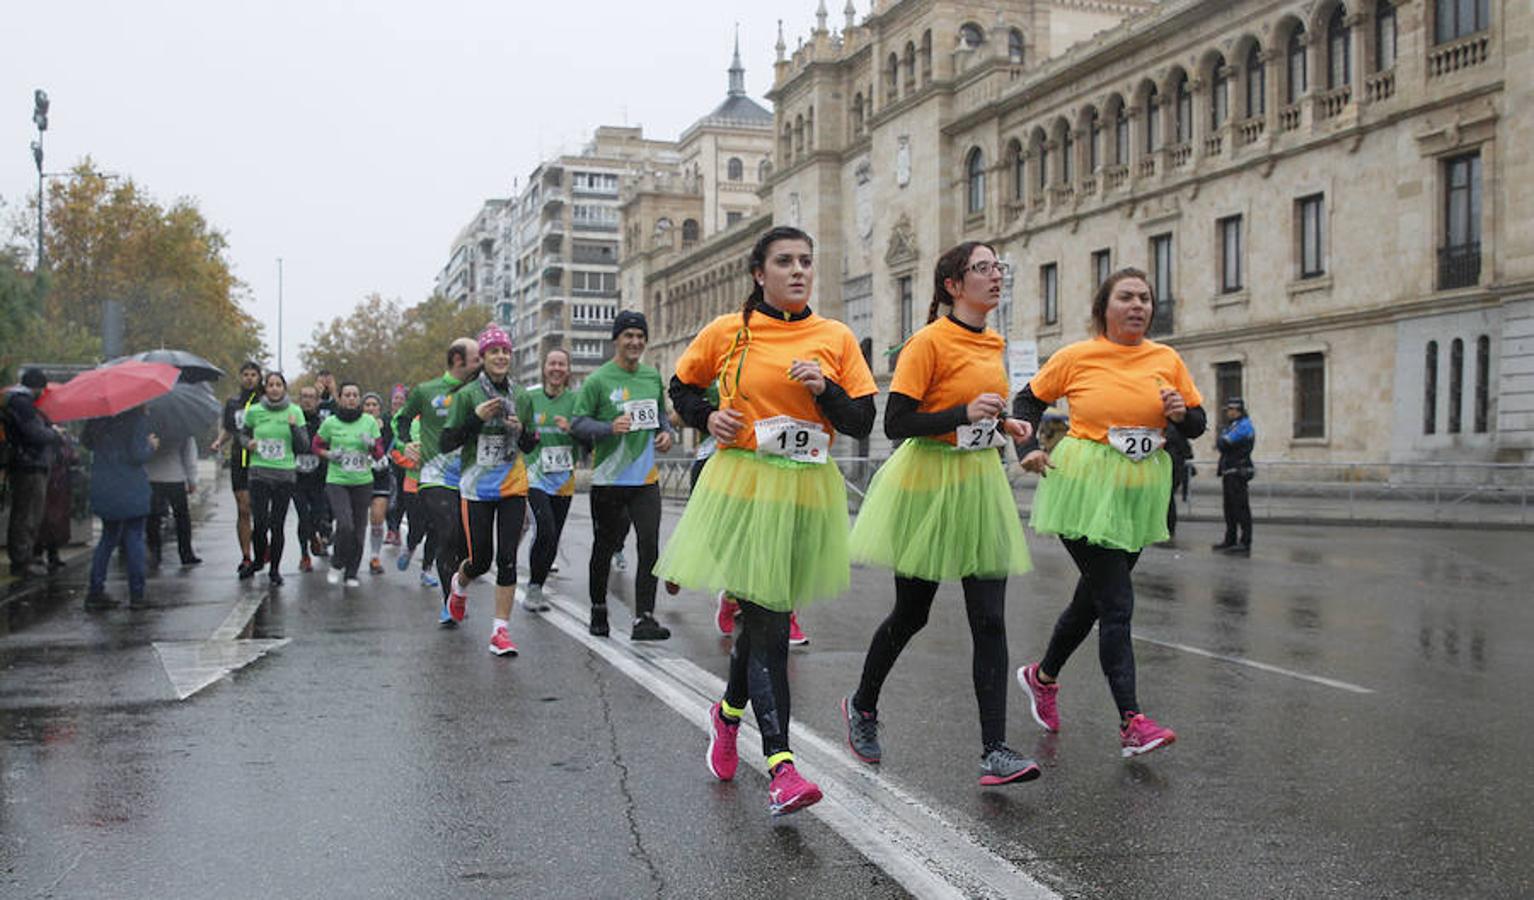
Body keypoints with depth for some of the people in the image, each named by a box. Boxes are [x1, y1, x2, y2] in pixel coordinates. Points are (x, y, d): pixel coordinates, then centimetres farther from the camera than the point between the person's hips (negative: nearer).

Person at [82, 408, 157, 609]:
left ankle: (95, 591, 12)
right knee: (134, 538, 4)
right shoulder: (138, 418, -13)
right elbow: (137, 455, -17)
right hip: (131, 488, -5)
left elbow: (86, 442, 14)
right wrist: (151, 445, 2)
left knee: (108, 536, 17)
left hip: (102, 487, 5)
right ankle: (136, 595, 6)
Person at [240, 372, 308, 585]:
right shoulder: (254, 411, 2)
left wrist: (294, 427, -15)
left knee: (278, 524, 2)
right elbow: (243, 433, 19)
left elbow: (304, 445, 1)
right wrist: (248, 443, -3)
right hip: (259, 473, 0)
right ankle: (259, 560, 23)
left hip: (285, 474, 0)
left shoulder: (295, 412, 1)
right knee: (260, 522, -4)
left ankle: (275, 569, 15)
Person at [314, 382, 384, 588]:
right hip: (336, 481, -2)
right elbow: (316, 445, 12)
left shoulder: (370, 421, 2)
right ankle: (336, 565, 6)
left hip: (363, 481, 2)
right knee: (345, 524, -18)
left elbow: (379, 452, 7)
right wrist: (329, 454, -7)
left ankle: (352, 573, 18)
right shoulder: (330, 423, 0)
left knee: (358, 528, 4)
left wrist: (372, 444, -15)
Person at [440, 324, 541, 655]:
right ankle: (459, 585, 39)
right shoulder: (466, 395, -4)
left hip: (513, 486, 3)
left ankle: (501, 629, 2)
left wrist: (521, 430, -7)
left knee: (507, 559, -4)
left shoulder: (522, 397, 7)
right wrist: (477, 418, -18)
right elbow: (447, 443, -6)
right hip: (477, 488, -3)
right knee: (481, 560, 3)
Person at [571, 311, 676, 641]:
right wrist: (610, 428, -23)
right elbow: (578, 422, -7)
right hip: (609, 478, -3)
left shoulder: (653, 376, 10)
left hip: (646, 478, 3)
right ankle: (598, 610, 29)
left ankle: (644, 619, -6)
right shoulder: (598, 380, -6)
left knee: (650, 546, -7)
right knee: (604, 547, 10)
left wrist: (666, 432, 2)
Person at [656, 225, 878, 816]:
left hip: (808, 493, 3)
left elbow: (862, 423, 3)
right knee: (768, 622, -9)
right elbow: (681, 386, 16)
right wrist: (707, 417, -3)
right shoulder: (726, 332, 1)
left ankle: (729, 712, 41)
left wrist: (825, 390, -13)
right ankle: (781, 766, -8)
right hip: (743, 485, -3)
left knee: (765, 613, 13)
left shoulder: (836, 339, 5)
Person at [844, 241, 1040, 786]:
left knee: (990, 620, -3)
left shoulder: (994, 345, 10)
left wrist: (1005, 426, 6)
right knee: (911, 614, 9)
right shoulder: (929, 341, -12)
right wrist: (965, 415, -24)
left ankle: (995, 752, -2)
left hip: (981, 485, 6)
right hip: (928, 484, -6)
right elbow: (895, 423, -17)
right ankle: (862, 705, 34)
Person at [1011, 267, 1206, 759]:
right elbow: (1028, 400, 9)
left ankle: (1043, 676, 39)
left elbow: (1197, 424, 12)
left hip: (1139, 492, 5)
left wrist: (1181, 414, -9)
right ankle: (1131, 722, -10)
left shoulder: (1167, 359, 5)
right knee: (1117, 604, -12)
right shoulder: (1076, 356, -4)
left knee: (1094, 597, 16)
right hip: (1084, 489, -5)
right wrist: (1027, 449, -4)